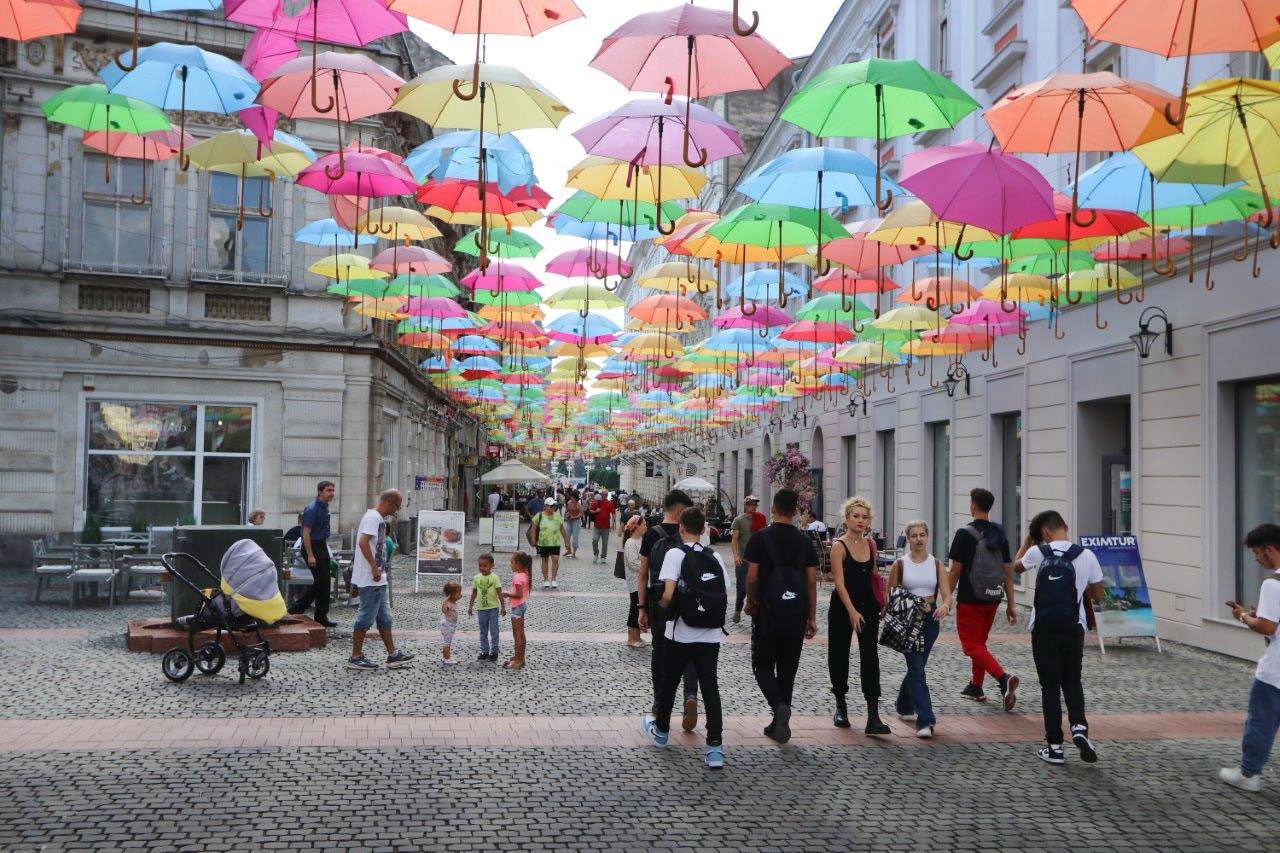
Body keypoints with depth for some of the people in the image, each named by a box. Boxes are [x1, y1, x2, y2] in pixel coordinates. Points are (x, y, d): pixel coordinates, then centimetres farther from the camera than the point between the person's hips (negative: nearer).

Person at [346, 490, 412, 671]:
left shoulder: (379, 519, 17)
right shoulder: (373, 517, -14)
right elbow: (363, 542, -26)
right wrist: (375, 568, -25)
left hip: (378, 579, 11)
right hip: (370, 579, -11)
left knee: (384, 617, 12)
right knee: (366, 617, -3)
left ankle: (392, 655, 18)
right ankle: (355, 657, 5)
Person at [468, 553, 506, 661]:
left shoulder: (494, 578, -9)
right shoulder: (476, 578, 2)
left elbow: (499, 593, -7)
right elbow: (474, 593, 11)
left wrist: (503, 606, -10)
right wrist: (471, 606, 11)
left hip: (493, 607, -4)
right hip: (481, 608, 4)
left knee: (494, 631, 0)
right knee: (483, 632, 11)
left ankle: (494, 652, 9)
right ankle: (484, 651, 20)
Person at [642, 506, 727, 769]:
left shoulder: (675, 554, -9)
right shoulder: (715, 557, 5)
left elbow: (668, 594, -18)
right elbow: (726, 596, 5)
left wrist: (663, 605, 3)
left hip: (681, 634, -3)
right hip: (711, 635, 3)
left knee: (668, 683, 17)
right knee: (710, 687, 4)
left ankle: (660, 730, 36)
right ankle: (715, 747, -1)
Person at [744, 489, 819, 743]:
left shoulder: (760, 538, -5)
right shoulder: (805, 541, 5)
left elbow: (752, 577, -6)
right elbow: (812, 582, 5)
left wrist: (750, 603, 12)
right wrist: (812, 618, 12)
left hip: (768, 613, -3)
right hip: (797, 615, 3)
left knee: (763, 666, 8)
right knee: (788, 670, 13)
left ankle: (779, 706, -18)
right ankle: (779, 726, 17)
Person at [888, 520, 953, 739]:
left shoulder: (937, 564, 3)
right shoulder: (899, 564, -2)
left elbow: (946, 593, -7)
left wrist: (945, 606, -28)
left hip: (930, 620, 3)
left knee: (916, 666, 16)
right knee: (917, 669, -12)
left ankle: (904, 706, 40)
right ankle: (925, 720, -14)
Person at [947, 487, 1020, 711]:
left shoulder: (965, 534, -12)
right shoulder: (1000, 534, 6)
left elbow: (955, 570, -12)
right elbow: (1008, 572, 6)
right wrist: (1010, 605, 9)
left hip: (970, 599, -7)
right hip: (993, 598, 7)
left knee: (972, 645, -4)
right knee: (980, 641, 21)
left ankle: (1004, 678, -23)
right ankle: (976, 687, 29)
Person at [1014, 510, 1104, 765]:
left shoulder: (1037, 553, -6)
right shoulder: (1086, 555, -5)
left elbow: (1017, 565, 17)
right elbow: (1098, 595, 4)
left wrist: (1028, 537, 23)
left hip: (1044, 629, -1)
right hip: (1073, 628, 1)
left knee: (1050, 686, 7)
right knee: (1072, 681, 19)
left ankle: (1054, 746, 9)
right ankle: (1079, 726, -3)